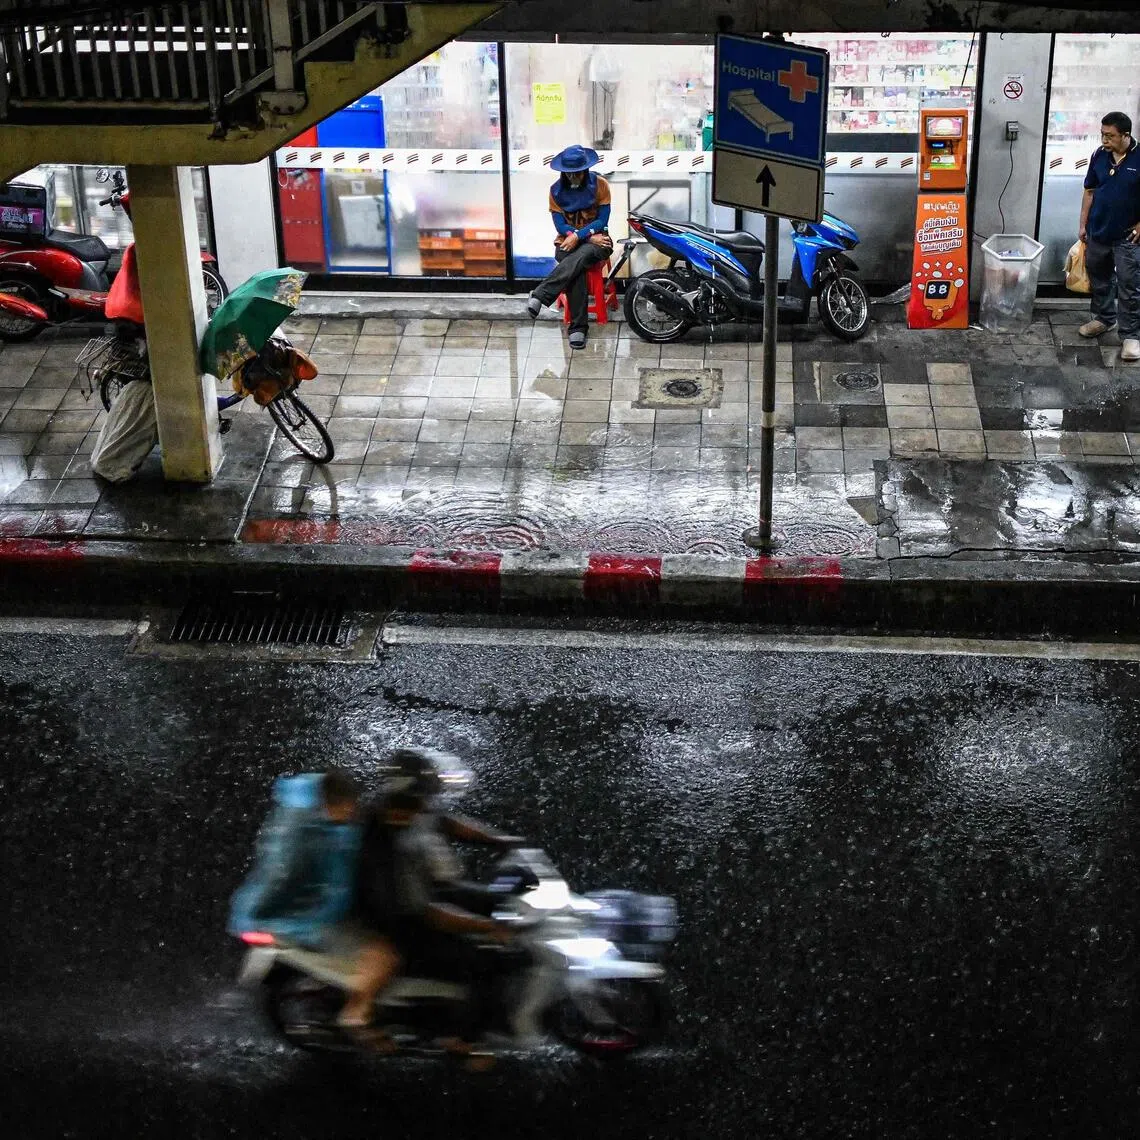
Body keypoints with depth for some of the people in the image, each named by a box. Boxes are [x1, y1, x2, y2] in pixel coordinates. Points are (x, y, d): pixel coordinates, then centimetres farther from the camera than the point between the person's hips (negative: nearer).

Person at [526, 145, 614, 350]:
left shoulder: (599, 184, -2)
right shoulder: (556, 190, 2)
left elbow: (602, 221, -5)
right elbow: (560, 225, -1)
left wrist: (579, 235, -18)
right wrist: (590, 236, -13)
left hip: (596, 241, -1)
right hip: (567, 241, 1)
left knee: (581, 255, -39)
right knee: (575, 271, -35)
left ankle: (540, 296, -49)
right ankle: (578, 327, -36)